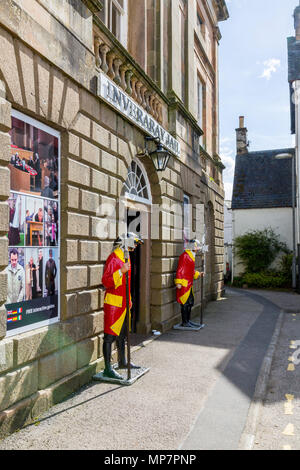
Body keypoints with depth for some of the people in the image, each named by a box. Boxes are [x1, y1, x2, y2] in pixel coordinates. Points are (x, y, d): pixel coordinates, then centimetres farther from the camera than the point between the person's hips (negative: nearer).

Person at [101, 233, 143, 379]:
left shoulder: (126, 258, 15)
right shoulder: (113, 259, -15)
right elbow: (106, 282, -23)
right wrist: (121, 271, -32)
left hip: (123, 303, 9)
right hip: (113, 303, -9)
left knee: (122, 333, 19)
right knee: (110, 336, -3)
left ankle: (122, 362, 33)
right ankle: (107, 369, 5)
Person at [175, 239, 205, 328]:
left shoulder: (191, 256, 18)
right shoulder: (185, 255, -13)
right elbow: (180, 270, -17)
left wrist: (198, 274, 13)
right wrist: (178, 282, -21)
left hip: (189, 284, 10)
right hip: (184, 284, -10)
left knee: (190, 302, 15)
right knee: (185, 304, -4)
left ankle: (188, 320, 26)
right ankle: (184, 322, 3)